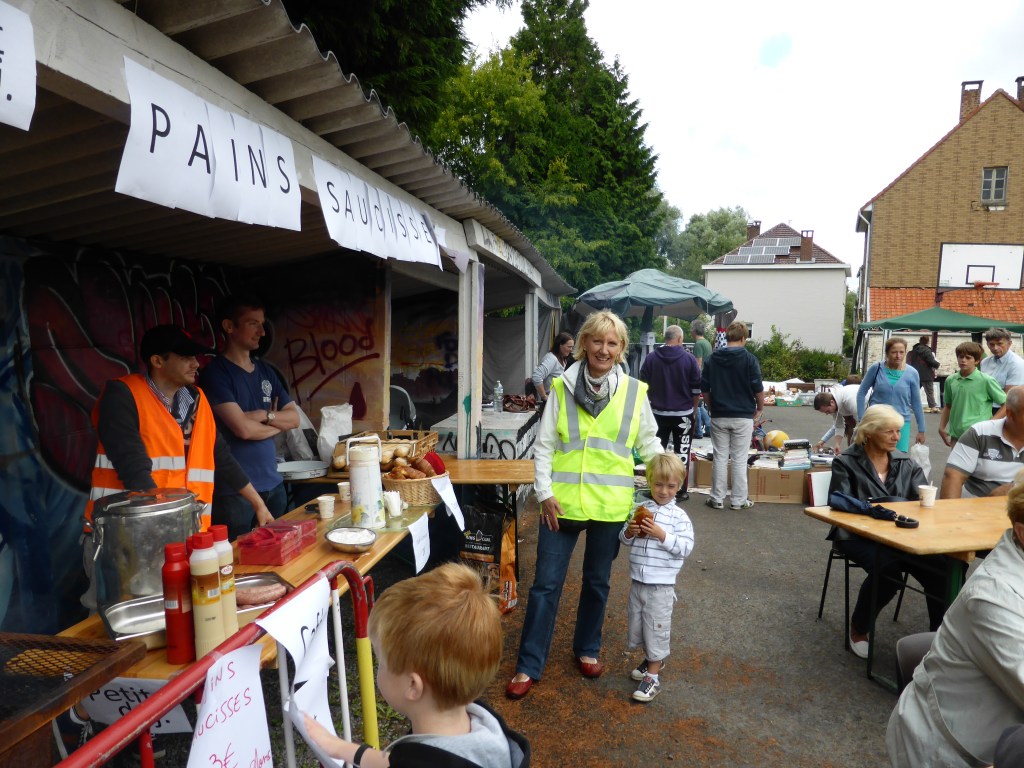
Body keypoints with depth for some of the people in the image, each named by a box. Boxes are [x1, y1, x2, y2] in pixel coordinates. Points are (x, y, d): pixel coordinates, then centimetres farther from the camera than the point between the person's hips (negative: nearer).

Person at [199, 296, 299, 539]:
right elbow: (243, 429, -17)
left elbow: (294, 418, 8)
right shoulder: (216, 373, -10)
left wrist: (265, 415, -9)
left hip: (273, 484, 6)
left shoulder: (265, 371, 12)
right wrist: (276, 424, 0)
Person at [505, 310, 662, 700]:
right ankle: (528, 666, 19)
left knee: (597, 582, 18)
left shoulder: (634, 391, 0)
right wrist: (544, 493, -7)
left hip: (610, 505, 2)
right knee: (546, 584, 5)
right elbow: (543, 445, -1)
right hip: (562, 502, -1)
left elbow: (649, 444, 10)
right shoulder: (562, 387, -3)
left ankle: (587, 649, 40)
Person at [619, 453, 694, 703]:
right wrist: (629, 532, -15)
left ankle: (653, 676, 15)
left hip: (661, 585, -5)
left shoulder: (678, 516, -8)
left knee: (656, 628, 3)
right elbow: (623, 539, 6)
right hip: (638, 581, 5)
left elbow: (686, 548, -15)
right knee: (637, 624, 18)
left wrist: (662, 535, -24)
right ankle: (654, 659, 41)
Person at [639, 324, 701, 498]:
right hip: (683, 414, -1)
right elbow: (697, 388, -5)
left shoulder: (651, 358, -4)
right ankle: (681, 490, 13)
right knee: (682, 452, 9)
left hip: (658, 413, 2)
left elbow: (644, 386, 1)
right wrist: (692, 406, 12)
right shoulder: (689, 358, -9)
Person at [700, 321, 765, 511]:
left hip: (718, 416, 2)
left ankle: (717, 499, 13)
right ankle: (739, 500, 11)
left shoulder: (712, 359, 2)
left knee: (720, 458, 8)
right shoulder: (749, 359, -7)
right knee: (739, 460, 4)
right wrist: (759, 409, 10)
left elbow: (704, 388, 4)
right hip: (743, 417, -2)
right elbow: (758, 389, -7)